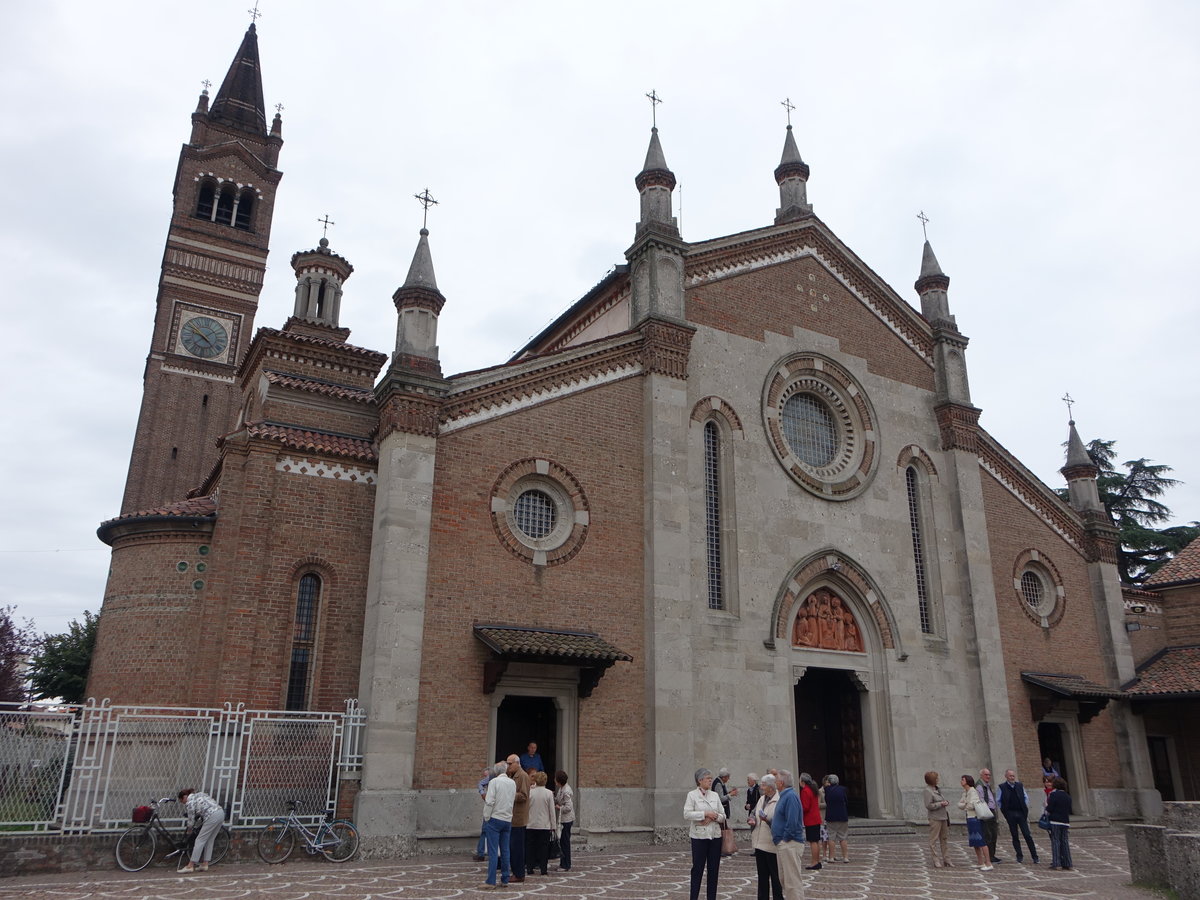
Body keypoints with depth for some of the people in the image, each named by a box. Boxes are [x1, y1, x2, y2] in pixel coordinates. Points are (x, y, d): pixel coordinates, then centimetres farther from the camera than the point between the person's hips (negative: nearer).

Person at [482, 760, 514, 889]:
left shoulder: (494, 782, -10)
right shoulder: (513, 783, 7)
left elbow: (490, 802, -14)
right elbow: (513, 798, 12)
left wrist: (486, 818, -4)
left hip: (495, 819, -5)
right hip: (508, 819, 5)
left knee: (493, 851, -5)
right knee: (505, 850, 10)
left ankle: (491, 881, -7)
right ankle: (505, 879, 13)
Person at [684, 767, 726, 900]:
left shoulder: (715, 795, 9)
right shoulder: (692, 795, -3)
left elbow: (723, 816, 8)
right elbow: (687, 815, -14)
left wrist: (713, 817, -11)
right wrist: (705, 814, -17)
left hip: (715, 836, 4)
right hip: (699, 836, -4)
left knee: (713, 869, 8)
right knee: (698, 868, 0)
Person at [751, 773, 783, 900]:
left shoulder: (779, 801, -15)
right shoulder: (761, 799, 11)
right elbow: (753, 813, 20)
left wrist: (767, 820, -31)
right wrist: (752, 820, 0)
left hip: (772, 845, -8)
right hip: (760, 843, 8)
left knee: (775, 876, 4)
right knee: (762, 875, 17)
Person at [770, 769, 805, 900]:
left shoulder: (791, 796, -17)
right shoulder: (785, 795, 15)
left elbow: (792, 823, -24)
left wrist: (784, 839, -17)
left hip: (789, 844, -10)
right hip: (782, 844, 10)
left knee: (793, 880, -5)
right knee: (784, 879, 17)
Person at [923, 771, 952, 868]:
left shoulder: (938, 788, 10)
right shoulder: (928, 791, -15)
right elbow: (928, 805, -19)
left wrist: (946, 802, 4)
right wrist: (941, 804, -18)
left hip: (943, 816, 9)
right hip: (935, 818, -9)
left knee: (943, 838, 14)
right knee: (934, 839, -3)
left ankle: (945, 859, 23)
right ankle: (936, 861, 1)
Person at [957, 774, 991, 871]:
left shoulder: (973, 791, -12)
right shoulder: (965, 792, 13)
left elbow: (973, 805, -21)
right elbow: (959, 804, 14)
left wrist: (965, 806, -2)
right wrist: (965, 805, -5)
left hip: (975, 818, -9)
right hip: (969, 818, 9)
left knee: (981, 841, -8)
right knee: (974, 842, 13)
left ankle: (988, 864, -6)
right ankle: (980, 862, 20)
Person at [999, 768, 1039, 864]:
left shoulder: (1020, 785, 7)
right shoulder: (1002, 787, -2)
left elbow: (1026, 797, 14)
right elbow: (999, 801, 3)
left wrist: (1025, 809, 5)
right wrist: (1004, 812, 0)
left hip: (1021, 813, 1)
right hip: (1010, 814, -1)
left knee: (1027, 835, -2)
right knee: (1015, 836, 5)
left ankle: (1034, 856, 5)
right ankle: (1019, 856, 14)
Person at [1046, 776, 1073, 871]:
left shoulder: (1053, 794, -10)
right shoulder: (1068, 796, 8)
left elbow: (1049, 809, -12)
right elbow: (1069, 810, 14)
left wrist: (1046, 805, 7)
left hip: (1055, 821, -5)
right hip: (1065, 821, 5)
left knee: (1055, 841, -1)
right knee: (1065, 842, 8)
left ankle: (1056, 863, -6)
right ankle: (1066, 864, 10)